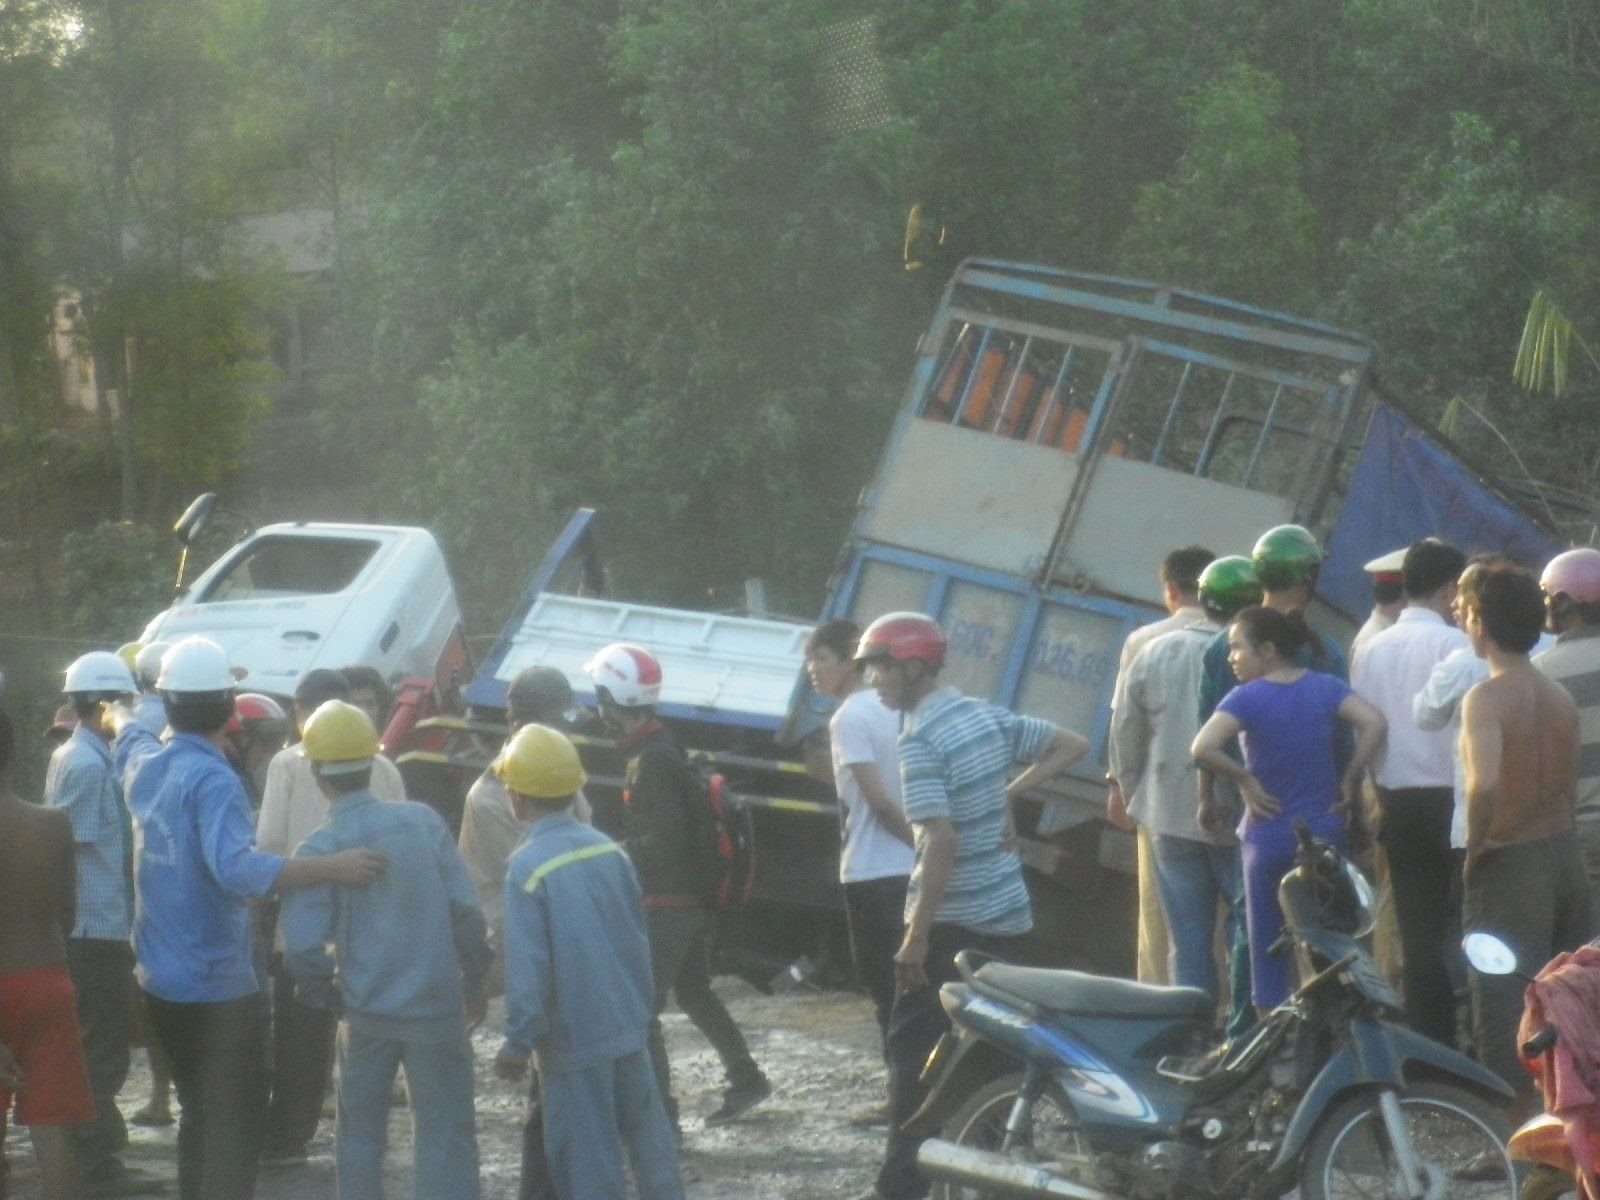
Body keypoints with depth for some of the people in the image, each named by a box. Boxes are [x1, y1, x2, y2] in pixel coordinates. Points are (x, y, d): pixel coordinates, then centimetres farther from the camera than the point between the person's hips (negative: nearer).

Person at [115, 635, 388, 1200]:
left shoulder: (144, 763, 3)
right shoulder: (212, 780, -22)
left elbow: (129, 734, 30)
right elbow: (238, 868, -37)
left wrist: (123, 716, 53)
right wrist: (332, 867, -43)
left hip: (161, 981, 8)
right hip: (220, 985, -8)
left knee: (200, 1113, 21)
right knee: (235, 1125, -4)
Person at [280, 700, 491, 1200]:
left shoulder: (318, 852, -9)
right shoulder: (423, 821, -4)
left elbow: (302, 949, -15)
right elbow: (465, 909, -5)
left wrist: (330, 998, 3)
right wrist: (474, 981, 8)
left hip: (367, 1012, 0)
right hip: (436, 1007, 0)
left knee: (359, 1131, 16)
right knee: (445, 1131, 5)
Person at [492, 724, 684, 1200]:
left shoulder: (528, 867, -17)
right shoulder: (608, 850, 2)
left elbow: (528, 964, -18)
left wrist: (518, 1041, -11)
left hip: (575, 1038, -6)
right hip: (630, 1026, 6)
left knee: (588, 1160, 2)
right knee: (649, 1142, 16)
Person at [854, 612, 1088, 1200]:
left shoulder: (920, 742, -16)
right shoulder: (988, 715, 8)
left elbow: (941, 843, -24)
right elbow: (1073, 745, 17)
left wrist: (914, 941, -22)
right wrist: (1009, 793, 10)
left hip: (952, 926, -8)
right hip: (1009, 916, 8)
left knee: (914, 1050, -1)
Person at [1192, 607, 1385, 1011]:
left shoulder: (1247, 698, -11)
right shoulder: (1325, 688, 0)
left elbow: (1203, 748, -25)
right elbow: (1374, 723, -12)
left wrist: (1245, 779, -12)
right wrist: (1350, 780, -4)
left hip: (1270, 837, -3)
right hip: (1326, 833, 3)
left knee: (1268, 947, 6)